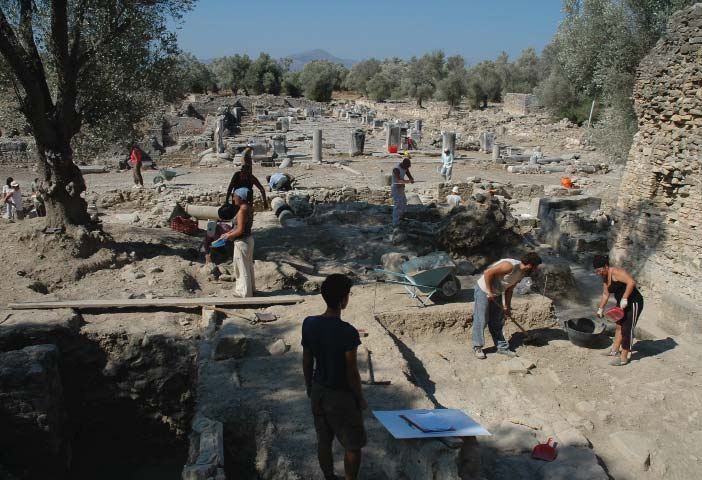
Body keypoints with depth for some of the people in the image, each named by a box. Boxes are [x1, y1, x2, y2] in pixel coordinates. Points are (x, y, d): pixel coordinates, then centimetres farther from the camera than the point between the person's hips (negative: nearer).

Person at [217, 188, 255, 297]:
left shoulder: (242, 211, -23)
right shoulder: (249, 209, 5)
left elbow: (240, 230, -25)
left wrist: (228, 236, -10)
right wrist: (228, 233, 11)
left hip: (242, 242, -9)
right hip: (249, 239, 9)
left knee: (242, 267, 5)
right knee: (248, 266, 21)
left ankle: (244, 292, 16)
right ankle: (250, 288, 35)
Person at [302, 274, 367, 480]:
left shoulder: (309, 324, -9)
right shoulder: (348, 332, -26)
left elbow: (307, 362, 2)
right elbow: (352, 372, -18)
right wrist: (360, 399, -3)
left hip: (318, 392, 6)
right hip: (341, 396, -6)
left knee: (323, 440, 21)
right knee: (353, 446, 12)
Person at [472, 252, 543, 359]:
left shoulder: (522, 273, 1)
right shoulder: (510, 266, -28)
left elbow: (509, 289, 10)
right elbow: (488, 273, -29)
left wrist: (507, 307, 11)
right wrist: (489, 292, -23)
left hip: (496, 293, 9)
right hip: (484, 290, -9)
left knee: (498, 322, 12)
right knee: (481, 320, -2)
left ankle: (502, 347, 22)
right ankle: (477, 347, 9)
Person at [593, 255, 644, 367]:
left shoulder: (616, 272, -22)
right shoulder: (605, 277, 6)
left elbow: (632, 282, -34)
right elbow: (605, 294, 17)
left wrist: (624, 298, -35)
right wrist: (601, 308, 16)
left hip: (633, 303, -10)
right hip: (622, 303, 10)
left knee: (626, 329, -4)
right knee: (619, 326, 18)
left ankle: (623, 358, 3)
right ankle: (615, 351, 31)